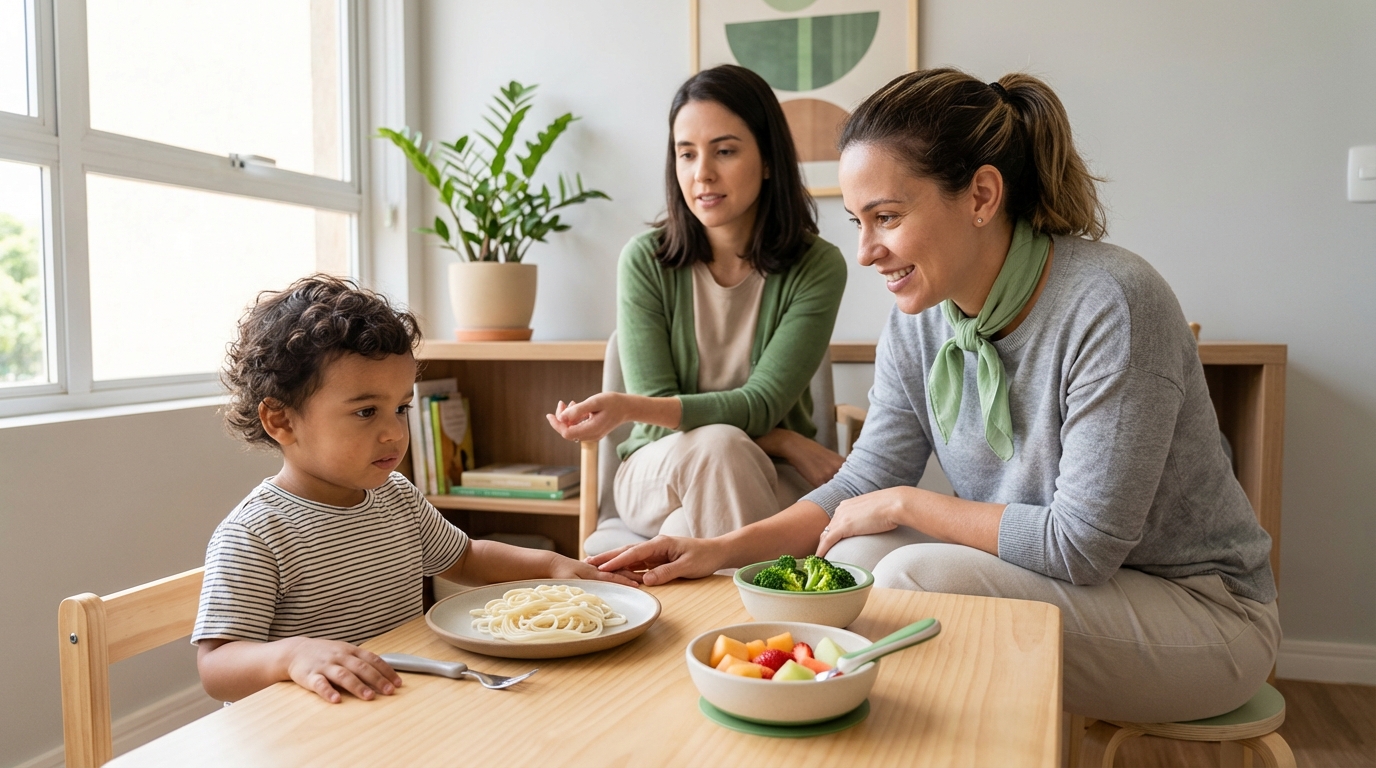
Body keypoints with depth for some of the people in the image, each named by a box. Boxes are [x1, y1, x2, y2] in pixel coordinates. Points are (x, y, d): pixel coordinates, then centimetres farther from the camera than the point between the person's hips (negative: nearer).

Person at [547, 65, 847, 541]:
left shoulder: (818, 268, -10)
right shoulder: (645, 260, -9)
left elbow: (760, 404, -17)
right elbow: (661, 418, -8)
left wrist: (630, 407, -32)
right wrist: (785, 443, -17)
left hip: (771, 480, 0)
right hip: (660, 469, 0)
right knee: (718, 445, -34)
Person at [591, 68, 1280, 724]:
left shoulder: (1112, 306, -26)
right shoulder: (918, 321, -5)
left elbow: (1082, 544, -25)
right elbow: (862, 486, -1)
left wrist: (907, 503, -16)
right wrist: (724, 548, -14)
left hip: (1206, 609, -5)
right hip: (1065, 577, 6)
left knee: (916, 576, -24)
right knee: (854, 557, -14)